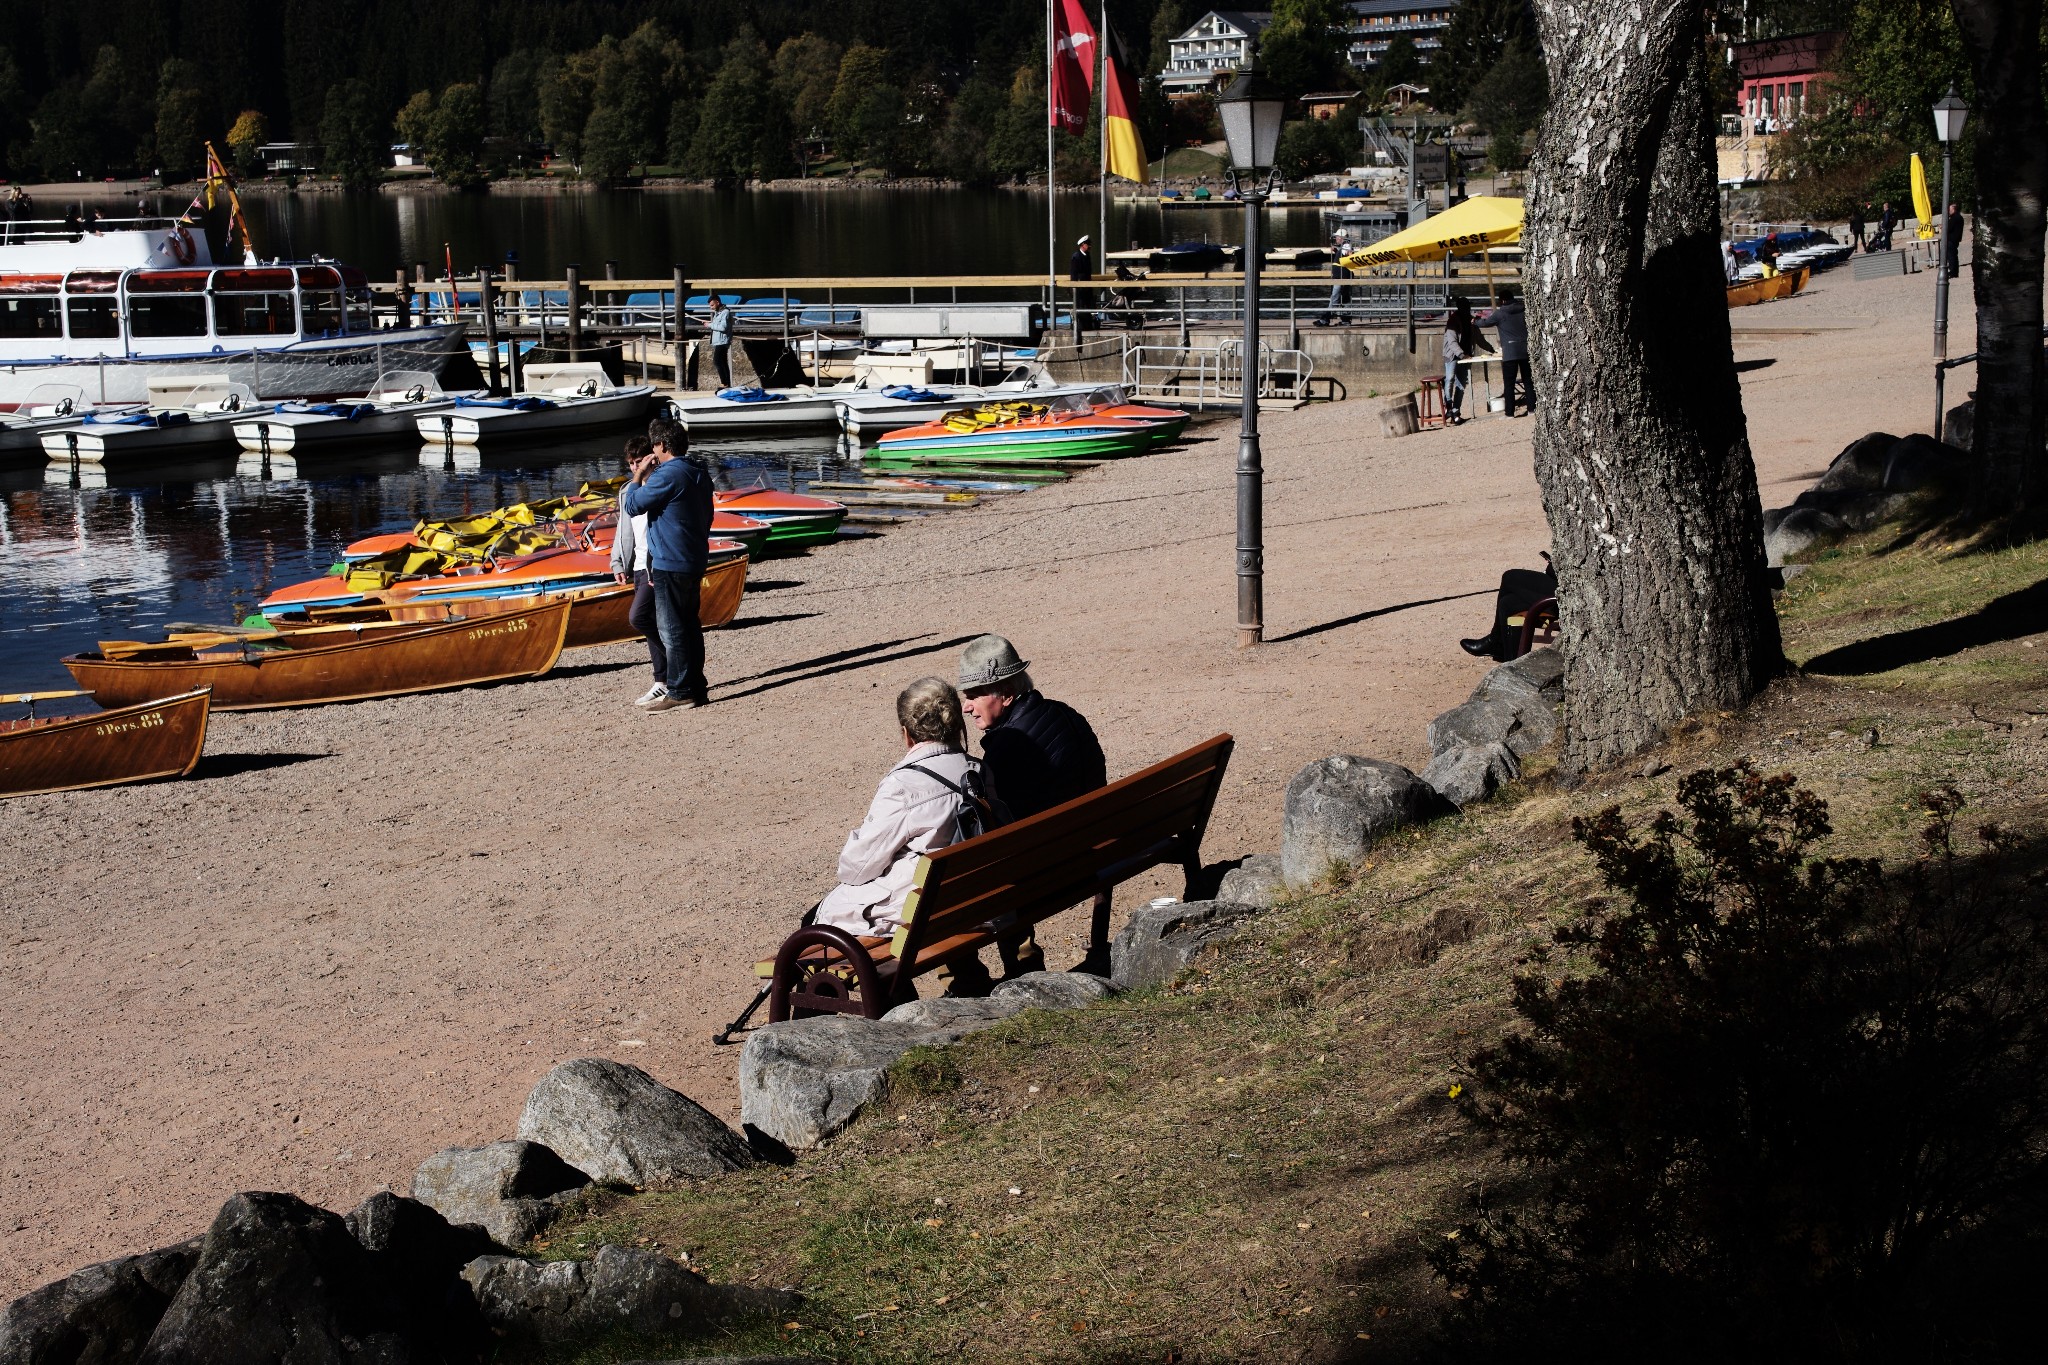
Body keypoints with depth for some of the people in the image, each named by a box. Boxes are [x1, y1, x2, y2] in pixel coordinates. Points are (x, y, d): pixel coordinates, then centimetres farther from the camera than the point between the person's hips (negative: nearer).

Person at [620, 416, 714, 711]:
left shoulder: (667, 475, -17)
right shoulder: (699, 474, 12)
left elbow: (632, 506, -12)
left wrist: (638, 479, 2)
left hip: (669, 564, -9)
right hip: (695, 562, 9)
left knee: (671, 628, -4)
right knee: (689, 625, 13)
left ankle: (679, 691, -3)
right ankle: (697, 687, 16)